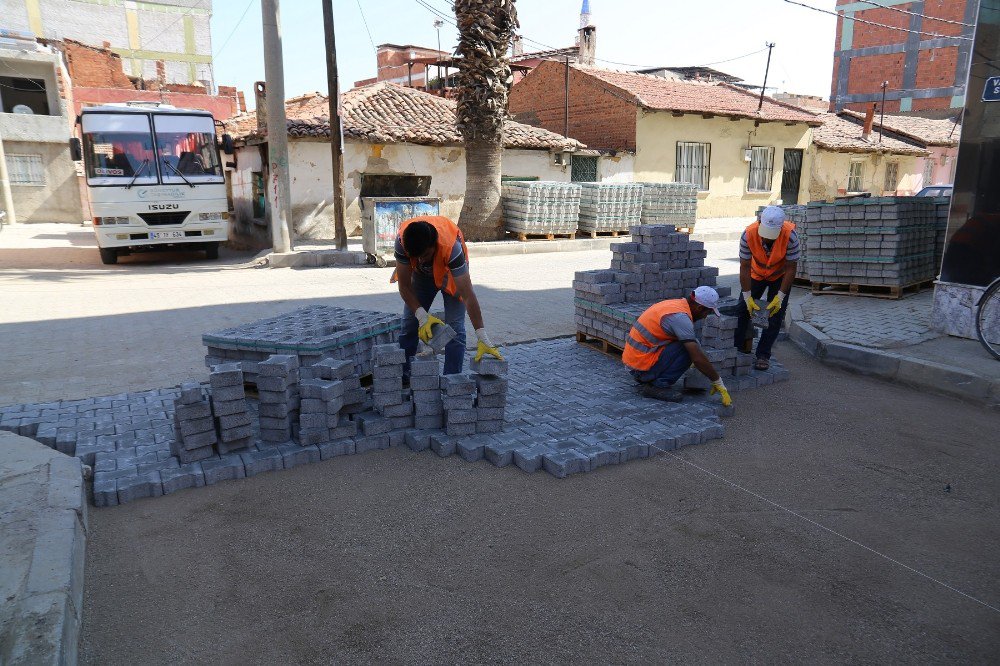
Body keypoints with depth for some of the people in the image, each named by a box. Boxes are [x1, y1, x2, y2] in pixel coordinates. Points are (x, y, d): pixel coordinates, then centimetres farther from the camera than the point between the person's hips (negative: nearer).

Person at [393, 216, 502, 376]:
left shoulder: (451, 246, -45)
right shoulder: (402, 241, -36)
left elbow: (468, 296, -45)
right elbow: (404, 286, -25)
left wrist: (483, 338, -48)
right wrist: (422, 316, -38)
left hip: (451, 273, -3)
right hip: (421, 274, 3)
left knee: (454, 327, -15)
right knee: (409, 323, 2)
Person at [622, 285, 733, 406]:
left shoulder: (676, 304, 12)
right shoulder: (680, 317, -19)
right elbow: (697, 358, -22)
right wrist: (718, 383, -11)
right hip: (642, 364, -10)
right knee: (689, 349, -14)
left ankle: (645, 378, 13)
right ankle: (658, 385, -8)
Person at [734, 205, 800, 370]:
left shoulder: (790, 235, -34)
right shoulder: (748, 234, -31)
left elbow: (790, 268, -23)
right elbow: (745, 267, -23)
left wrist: (780, 296, -25)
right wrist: (747, 296, -23)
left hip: (780, 276, -1)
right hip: (757, 274, 2)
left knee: (775, 314, -7)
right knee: (743, 310, 0)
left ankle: (763, 355, 2)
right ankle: (736, 349, 13)